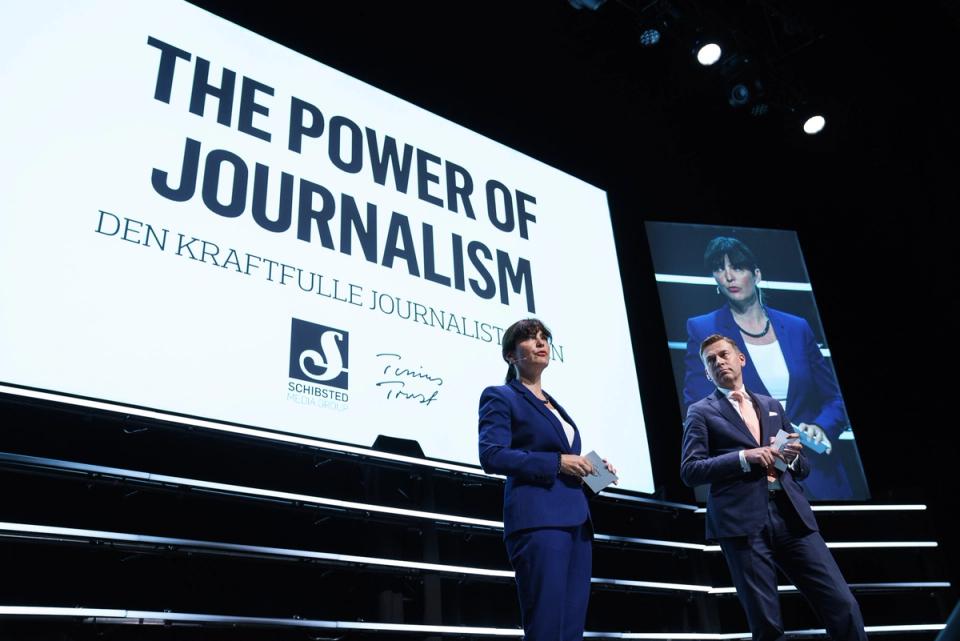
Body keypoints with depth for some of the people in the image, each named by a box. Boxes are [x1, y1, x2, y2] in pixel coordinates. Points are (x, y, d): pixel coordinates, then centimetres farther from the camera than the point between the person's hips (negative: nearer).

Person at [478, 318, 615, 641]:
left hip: (576, 518, 8)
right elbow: (492, 455, -13)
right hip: (538, 518, -8)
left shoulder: (554, 405, 24)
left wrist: (588, 468, 6)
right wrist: (558, 462, -15)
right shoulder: (501, 396, 1)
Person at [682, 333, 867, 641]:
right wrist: (744, 457, -12)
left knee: (842, 604, -4)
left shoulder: (772, 406, 22)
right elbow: (690, 471, -3)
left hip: (791, 516, 4)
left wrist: (793, 455, 1)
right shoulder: (701, 412, 9)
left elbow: (803, 469, 24)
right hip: (742, 522, -4)